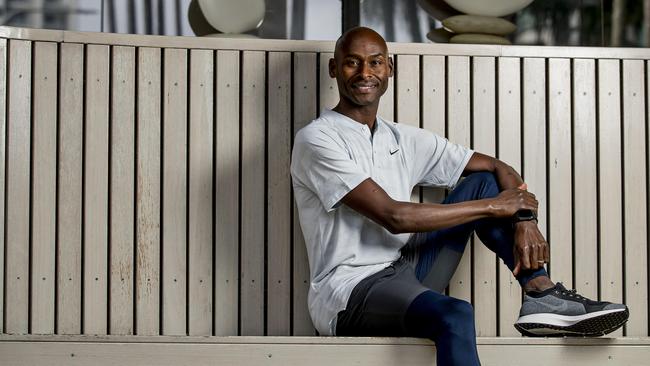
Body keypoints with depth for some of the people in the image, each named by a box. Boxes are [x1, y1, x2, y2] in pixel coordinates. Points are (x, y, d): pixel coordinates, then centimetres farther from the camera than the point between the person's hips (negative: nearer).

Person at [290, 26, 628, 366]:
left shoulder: (404, 140, 13)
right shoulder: (317, 140, -9)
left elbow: (499, 168, 15)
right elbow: (392, 216, -19)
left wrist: (524, 219, -8)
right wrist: (492, 207, -12)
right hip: (349, 293, -8)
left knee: (484, 182, 5)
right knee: (454, 315, -37)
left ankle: (542, 294, -9)